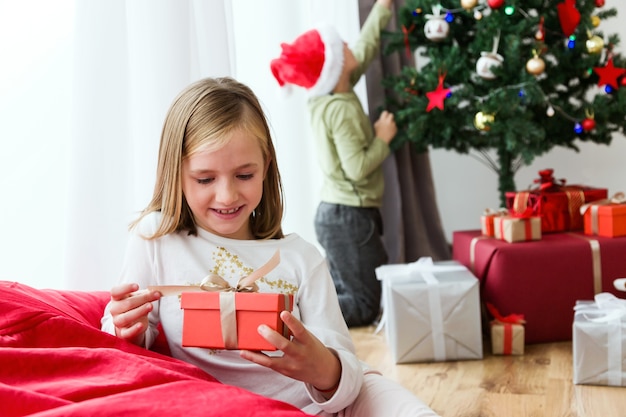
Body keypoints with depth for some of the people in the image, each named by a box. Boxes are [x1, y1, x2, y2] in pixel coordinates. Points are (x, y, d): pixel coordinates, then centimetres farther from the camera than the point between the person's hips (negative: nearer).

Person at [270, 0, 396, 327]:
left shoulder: (326, 98, 6)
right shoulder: (342, 110, -20)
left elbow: (365, 47, 16)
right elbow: (358, 169, -25)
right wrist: (383, 138, -10)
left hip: (336, 213, 9)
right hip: (348, 217, -9)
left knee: (346, 295, 18)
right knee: (364, 307, 0)